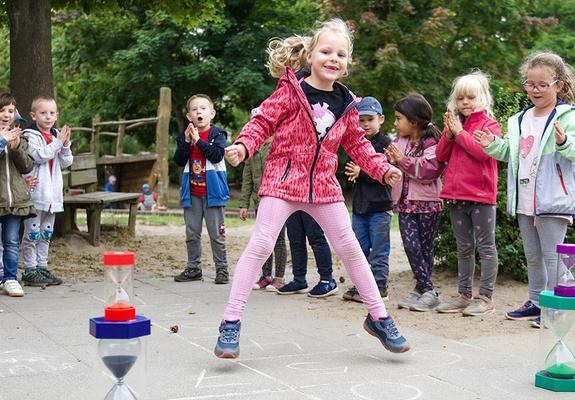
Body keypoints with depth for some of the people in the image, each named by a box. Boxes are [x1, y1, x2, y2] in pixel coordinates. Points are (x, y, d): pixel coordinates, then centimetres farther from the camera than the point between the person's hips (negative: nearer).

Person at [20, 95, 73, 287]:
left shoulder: (56, 136, 14)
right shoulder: (31, 136, -6)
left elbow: (66, 163, 10)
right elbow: (39, 156, -20)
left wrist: (65, 145, -5)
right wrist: (57, 143, -18)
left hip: (52, 194, 7)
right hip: (35, 193, -7)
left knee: (46, 233, 13)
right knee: (32, 233, -3)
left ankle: (42, 267, 21)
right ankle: (29, 271, 2)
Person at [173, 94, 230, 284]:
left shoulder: (217, 135, -2)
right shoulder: (185, 136, 9)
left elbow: (217, 155, -19)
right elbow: (179, 161, -1)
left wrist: (198, 140, -18)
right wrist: (186, 142, -12)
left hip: (212, 192, -4)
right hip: (192, 193, 4)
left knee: (216, 233, 0)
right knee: (192, 233, 10)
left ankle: (222, 268, 8)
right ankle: (193, 268, 20)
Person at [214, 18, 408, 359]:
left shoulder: (347, 103, 6)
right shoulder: (291, 90, -8)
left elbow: (357, 143, 16)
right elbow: (263, 121, -8)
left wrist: (382, 168, 3)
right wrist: (243, 146, -26)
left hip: (324, 185, 5)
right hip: (283, 179, -4)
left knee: (350, 248, 7)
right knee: (261, 245, -12)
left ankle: (379, 317, 21)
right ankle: (231, 322, -5)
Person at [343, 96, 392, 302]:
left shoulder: (385, 143, -7)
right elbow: (350, 168, 14)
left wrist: (361, 173, -19)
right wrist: (351, 174, -9)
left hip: (379, 207, -6)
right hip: (359, 205, 7)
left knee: (379, 250, 0)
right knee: (359, 249, 12)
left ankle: (379, 287, 7)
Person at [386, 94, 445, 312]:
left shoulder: (432, 144, -9)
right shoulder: (399, 141, 11)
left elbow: (429, 171, -22)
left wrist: (403, 159, -20)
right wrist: (390, 161, -7)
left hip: (427, 203, -5)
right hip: (406, 202, 5)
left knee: (425, 247, 4)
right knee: (410, 245, -6)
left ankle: (422, 289, 12)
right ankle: (428, 290, 0)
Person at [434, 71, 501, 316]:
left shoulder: (489, 124, -4)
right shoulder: (455, 123, 13)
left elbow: (483, 151, -20)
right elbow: (441, 156, 8)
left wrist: (460, 132, -15)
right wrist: (448, 133, -7)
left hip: (481, 196, -6)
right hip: (456, 195, 6)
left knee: (485, 247, 1)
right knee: (464, 248, 14)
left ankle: (486, 297, 6)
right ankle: (464, 295, 21)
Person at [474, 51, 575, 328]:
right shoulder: (520, 120, 12)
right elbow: (510, 153, 20)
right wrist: (493, 146, 2)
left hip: (552, 199, -7)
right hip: (524, 200, 7)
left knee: (552, 255, -4)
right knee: (532, 255, 17)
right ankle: (536, 302, 30)